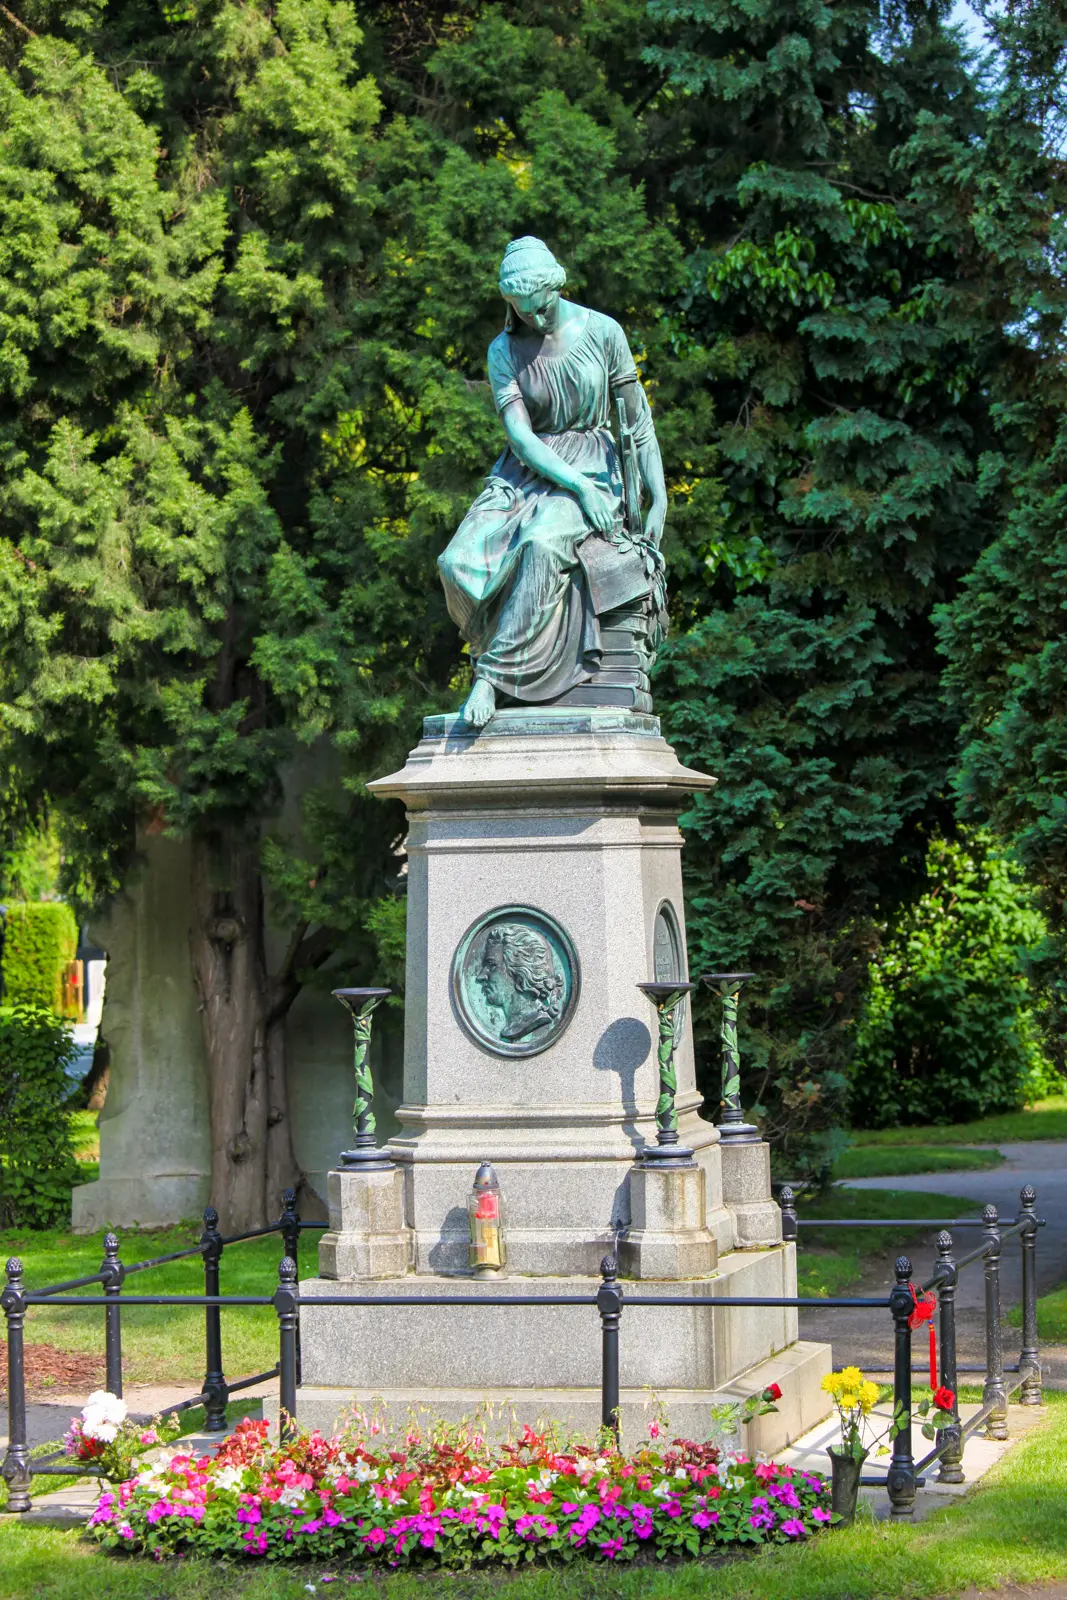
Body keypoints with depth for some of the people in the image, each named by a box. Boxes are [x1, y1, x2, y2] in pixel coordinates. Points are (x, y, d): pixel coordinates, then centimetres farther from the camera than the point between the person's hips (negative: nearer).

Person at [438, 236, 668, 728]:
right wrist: (579, 487, -23)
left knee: (542, 545, -37)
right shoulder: (504, 351, -1)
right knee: (461, 561, -26)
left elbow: (639, 423, 1)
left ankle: (492, 672, -34)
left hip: (592, 467, -2)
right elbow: (519, 434, -11)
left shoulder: (601, 332, -4)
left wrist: (659, 501, -5)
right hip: (526, 473, 3)